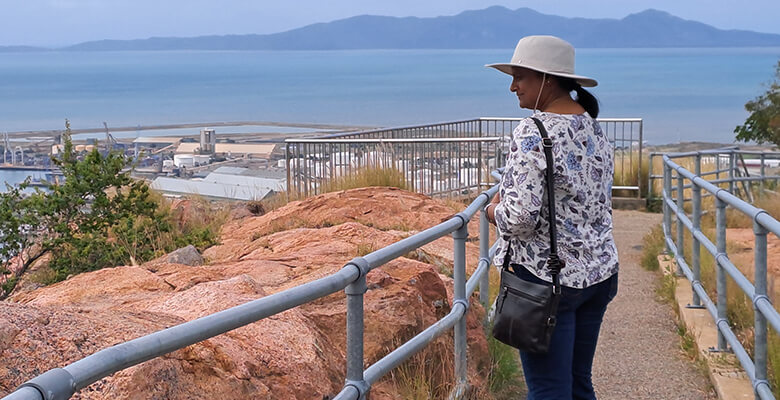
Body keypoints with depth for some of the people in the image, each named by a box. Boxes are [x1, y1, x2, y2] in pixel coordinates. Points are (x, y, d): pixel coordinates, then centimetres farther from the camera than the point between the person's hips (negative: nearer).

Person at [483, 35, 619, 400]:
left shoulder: (532, 133, -17)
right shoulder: (594, 128, 9)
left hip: (546, 278, -8)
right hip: (599, 272, 8)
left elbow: (521, 218, -24)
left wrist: (494, 211, -1)